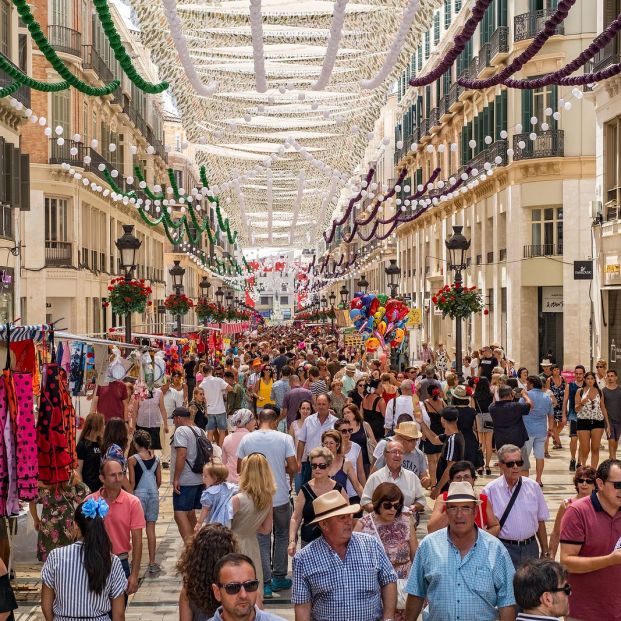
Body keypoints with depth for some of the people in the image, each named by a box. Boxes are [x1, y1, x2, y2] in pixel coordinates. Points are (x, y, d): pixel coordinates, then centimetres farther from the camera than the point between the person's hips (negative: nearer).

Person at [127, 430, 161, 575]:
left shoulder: (133, 460, -8)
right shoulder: (155, 458, 3)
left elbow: (132, 483, -8)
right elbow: (159, 481, 7)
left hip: (139, 494, -3)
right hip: (154, 494, 4)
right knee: (151, 528, 9)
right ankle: (152, 563, 11)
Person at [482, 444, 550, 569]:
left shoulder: (533, 487, 3)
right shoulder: (490, 491, -7)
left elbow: (540, 521, 9)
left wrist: (545, 552, 10)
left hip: (530, 548, 3)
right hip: (504, 549, -3)